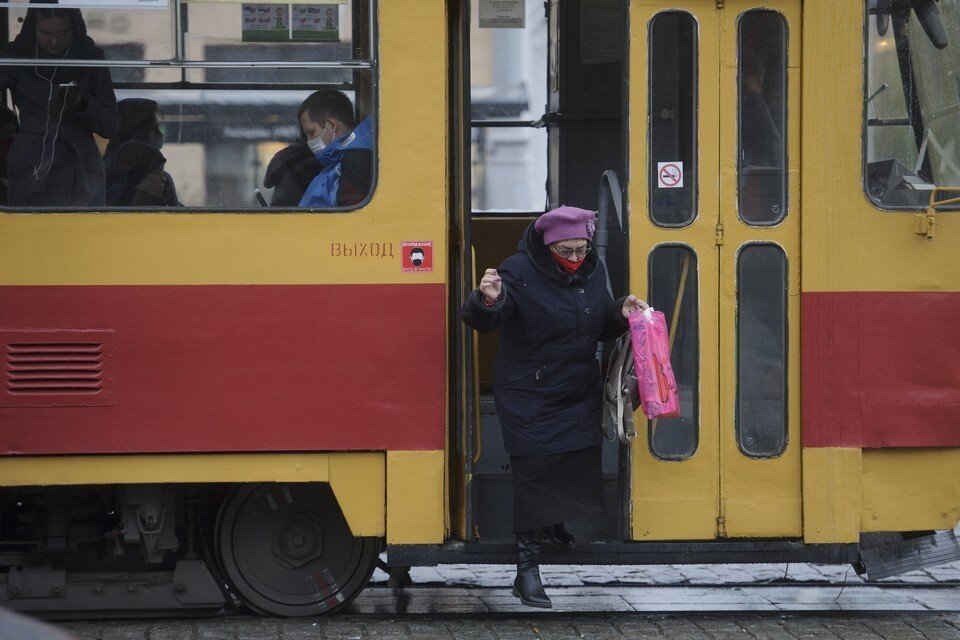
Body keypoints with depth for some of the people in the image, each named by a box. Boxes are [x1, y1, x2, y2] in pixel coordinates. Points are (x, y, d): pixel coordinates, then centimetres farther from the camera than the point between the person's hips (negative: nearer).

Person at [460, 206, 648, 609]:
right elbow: (478, 320, -25)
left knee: (578, 466, 14)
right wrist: (488, 301, -47)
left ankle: (553, 525, 44)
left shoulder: (594, 272, 2)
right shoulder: (520, 272, -17)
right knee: (534, 474, -6)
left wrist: (620, 314, -7)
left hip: (580, 396, 6)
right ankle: (527, 569, -2)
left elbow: (602, 330, 13)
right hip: (529, 398, -6)